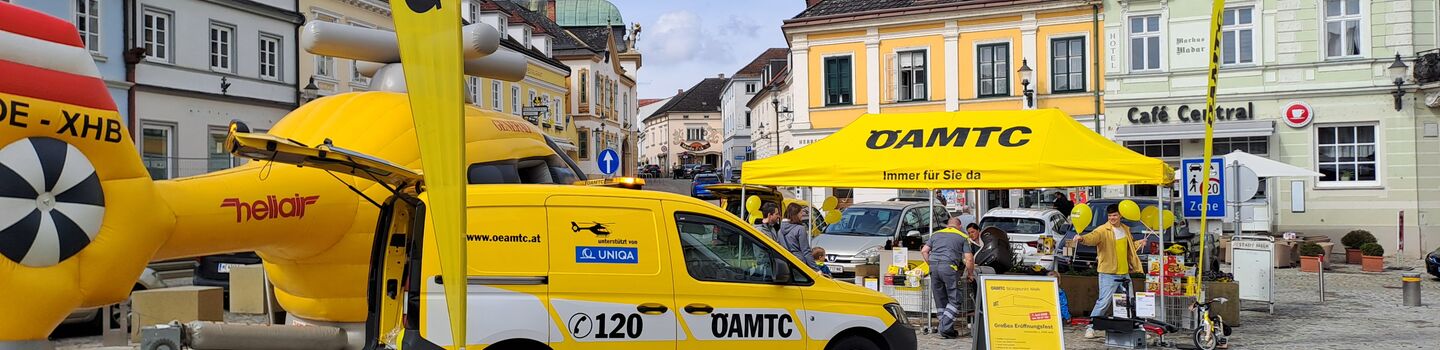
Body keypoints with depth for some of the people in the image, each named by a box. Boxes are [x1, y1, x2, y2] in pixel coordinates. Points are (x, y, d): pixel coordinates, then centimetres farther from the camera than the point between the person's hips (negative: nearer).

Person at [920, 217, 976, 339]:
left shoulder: (936, 234, 24)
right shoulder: (963, 237, 13)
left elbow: (924, 251, 16)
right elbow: (969, 259, 6)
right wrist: (970, 274, 18)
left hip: (933, 266, 4)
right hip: (948, 266, -4)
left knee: (940, 300, 12)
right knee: (954, 300, 1)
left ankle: (947, 329, 13)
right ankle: (945, 328, -11)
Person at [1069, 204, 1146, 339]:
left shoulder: (1125, 229, 13)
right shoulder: (1103, 230, -10)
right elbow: (1093, 237, -33)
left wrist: (1138, 243, 17)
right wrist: (1083, 239, -52)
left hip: (1124, 273, 7)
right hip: (1108, 273, -7)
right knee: (1103, 302, -12)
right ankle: (1091, 328, -5)